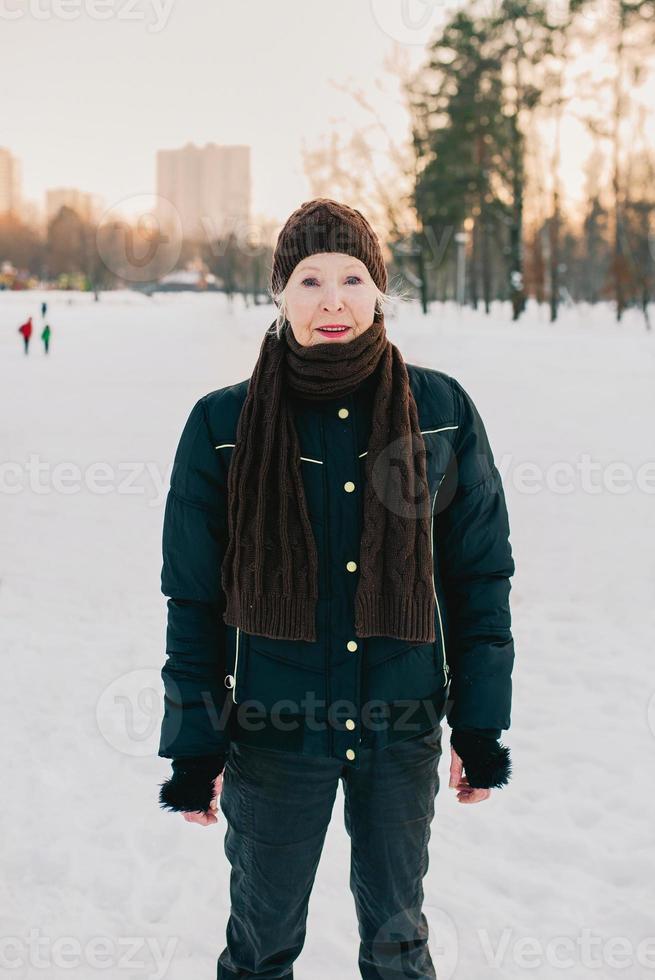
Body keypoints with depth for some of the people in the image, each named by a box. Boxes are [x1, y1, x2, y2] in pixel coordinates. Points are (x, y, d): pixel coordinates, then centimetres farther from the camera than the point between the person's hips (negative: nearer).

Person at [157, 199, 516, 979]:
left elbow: (480, 573, 1)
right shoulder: (224, 425, -7)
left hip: (404, 728, 1)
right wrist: (193, 747, -3)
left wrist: (481, 726, -1)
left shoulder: (442, 411, -5)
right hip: (273, 732, -1)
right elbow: (194, 598, -2)